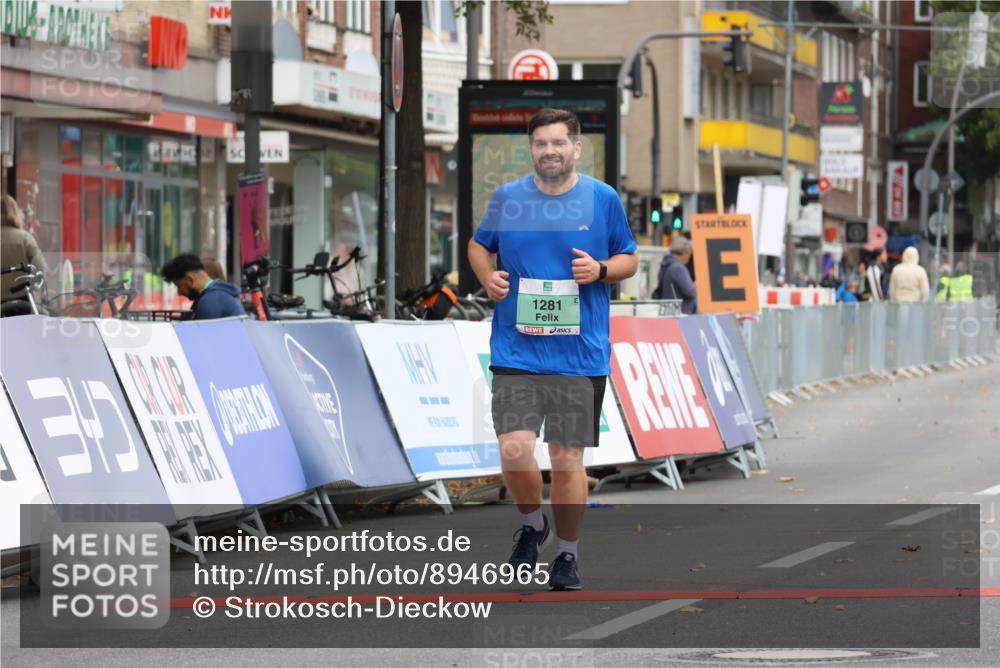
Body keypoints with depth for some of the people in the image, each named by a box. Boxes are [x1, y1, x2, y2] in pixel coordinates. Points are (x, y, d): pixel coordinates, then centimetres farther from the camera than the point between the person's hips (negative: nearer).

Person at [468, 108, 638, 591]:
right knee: (514, 450, -11)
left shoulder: (603, 199, 1)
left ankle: (568, 555, 21)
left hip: (581, 352, -1)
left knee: (567, 456, 4)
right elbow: (479, 245, 19)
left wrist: (600, 270, -11)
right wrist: (488, 277, -1)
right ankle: (532, 525, 18)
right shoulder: (507, 198, 4)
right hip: (516, 349, 1)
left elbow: (629, 259, 10)